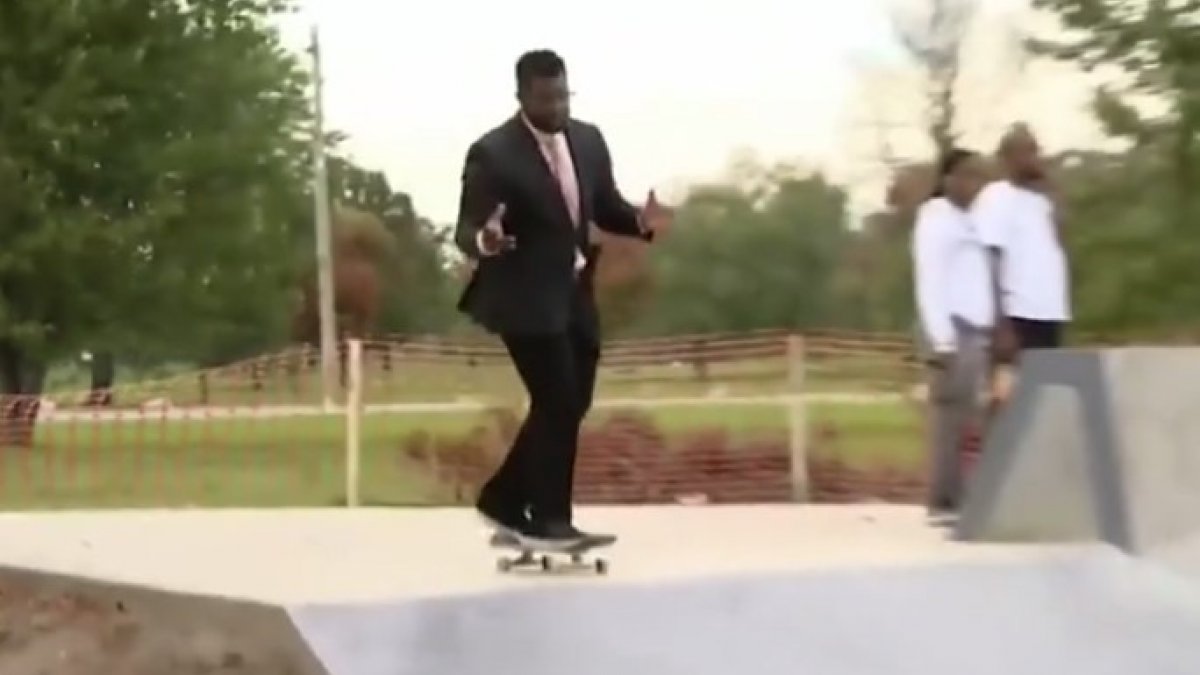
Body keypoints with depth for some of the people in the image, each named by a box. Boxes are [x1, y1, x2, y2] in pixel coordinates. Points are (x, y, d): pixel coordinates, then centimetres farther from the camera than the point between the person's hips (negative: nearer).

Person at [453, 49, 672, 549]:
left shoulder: (588, 139, 5)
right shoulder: (492, 154, -15)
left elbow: (605, 208, 13)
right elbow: (465, 231, -15)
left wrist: (641, 220, -9)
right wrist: (485, 240, -38)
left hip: (575, 293, 8)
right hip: (527, 297, -7)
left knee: (570, 406, 12)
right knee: (558, 404, -9)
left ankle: (504, 501, 25)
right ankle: (547, 520, 4)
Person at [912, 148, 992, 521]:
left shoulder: (968, 221, 21)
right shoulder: (935, 219, -3)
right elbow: (929, 284, -11)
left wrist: (989, 331, 12)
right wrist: (942, 338, -17)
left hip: (977, 329, 8)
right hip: (953, 330, -8)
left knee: (969, 415, 4)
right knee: (951, 413, -10)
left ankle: (953, 498, 6)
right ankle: (943, 501, -10)